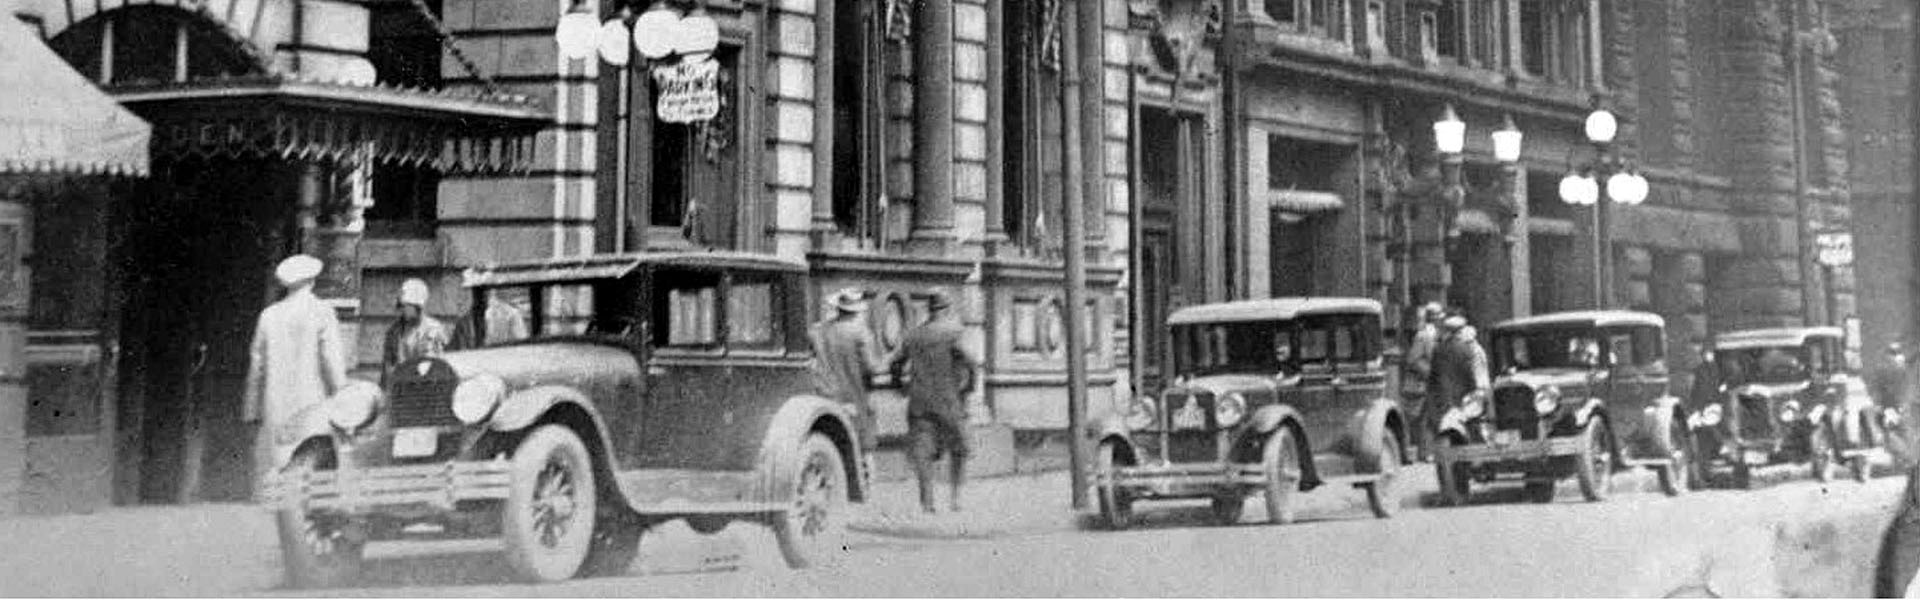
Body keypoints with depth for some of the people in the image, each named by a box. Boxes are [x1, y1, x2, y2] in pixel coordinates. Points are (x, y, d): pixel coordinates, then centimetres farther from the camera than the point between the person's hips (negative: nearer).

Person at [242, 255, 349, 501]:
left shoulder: (269, 315, 6)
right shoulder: (322, 313, -4)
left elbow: (257, 366, 9)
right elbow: (333, 361, -7)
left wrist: (253, 411, 15)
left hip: (276, 406, 3)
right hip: (312, 404, -3)